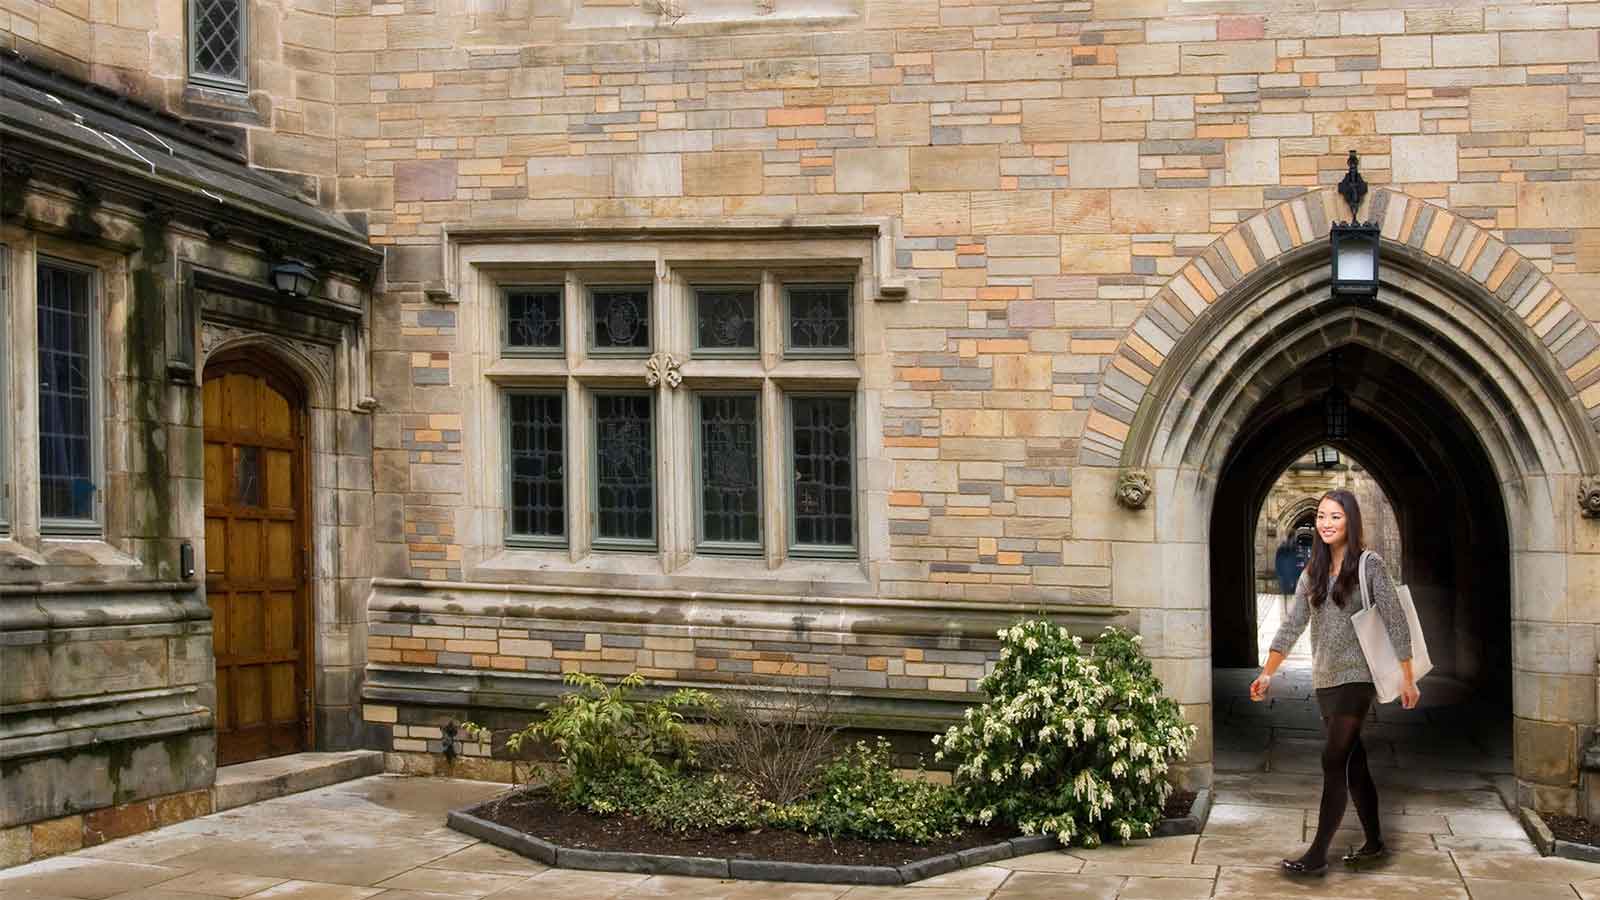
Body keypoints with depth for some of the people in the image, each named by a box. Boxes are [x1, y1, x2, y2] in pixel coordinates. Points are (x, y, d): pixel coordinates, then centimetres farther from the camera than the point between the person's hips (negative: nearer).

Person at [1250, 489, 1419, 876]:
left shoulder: (1369, 565, -7)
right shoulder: (1313, 571, 9)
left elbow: (1395, 623, -8)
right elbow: (1292, 625, 9)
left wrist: (1407, 679, -10)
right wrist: (1267, 673, 3)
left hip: (1357, 677, -6)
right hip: (1324, 680, 6)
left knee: (1334, 761, -10)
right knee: (1354, 762, 13)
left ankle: (1318, 854, -10)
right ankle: (1374, 842, 24)